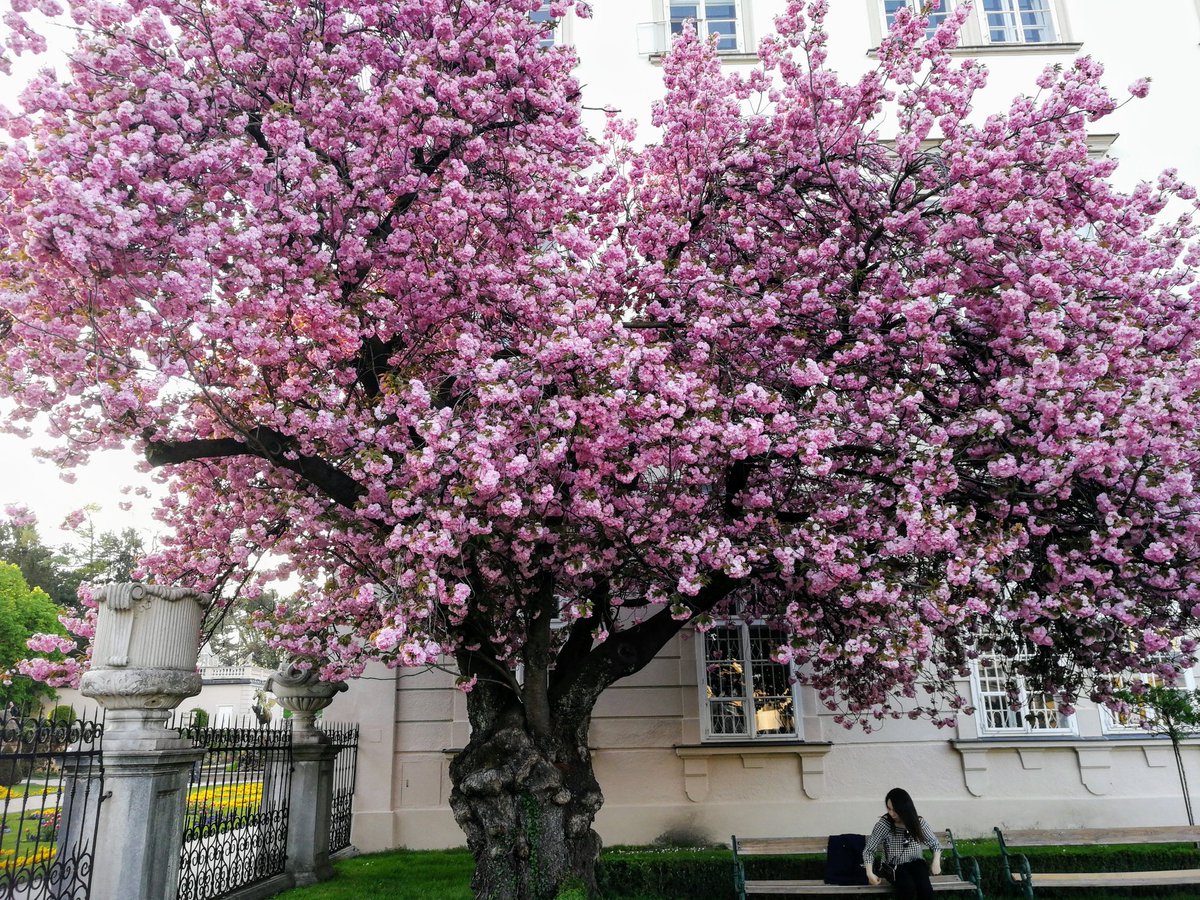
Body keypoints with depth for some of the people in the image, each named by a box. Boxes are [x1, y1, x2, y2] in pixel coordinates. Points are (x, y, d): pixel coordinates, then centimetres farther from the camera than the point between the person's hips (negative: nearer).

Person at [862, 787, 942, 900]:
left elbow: (935, 843, 6)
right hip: (894, 867, -2)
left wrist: (936, 861, -12)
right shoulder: (883, 824, -15)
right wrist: (870, 873, -23)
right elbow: (869, 850, -11)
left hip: (916, 863, 2)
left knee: (925, 888, -30)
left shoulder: (918, 822, -8)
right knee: (908, 888, -34)